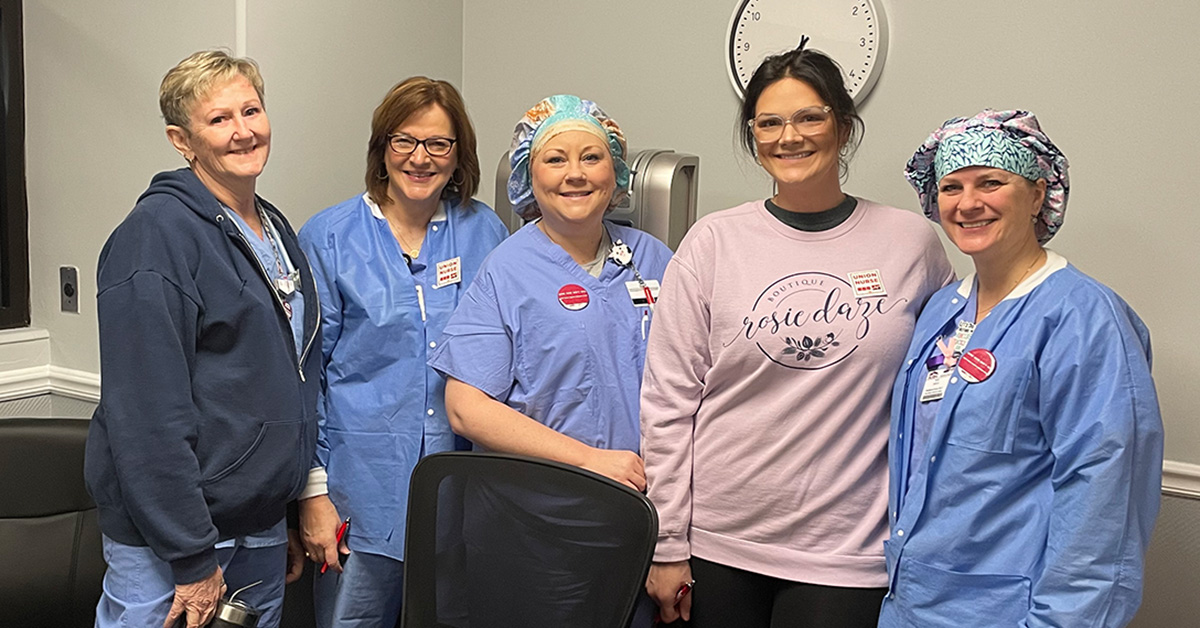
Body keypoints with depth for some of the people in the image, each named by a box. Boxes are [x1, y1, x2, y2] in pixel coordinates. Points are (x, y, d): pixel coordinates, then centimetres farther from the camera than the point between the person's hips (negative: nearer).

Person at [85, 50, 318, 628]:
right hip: (167, 541, -8)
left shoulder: (275, 230, 11)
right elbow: (148, 412, -21)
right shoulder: (156, 234, -15)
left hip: (262, 532, 8)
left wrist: (291, 514, 16)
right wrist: (193, 557, -20)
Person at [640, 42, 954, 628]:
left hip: (848, 553, 0)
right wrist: (667, 546, -2)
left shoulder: (911, 242, 0)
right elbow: (668, 401, -2)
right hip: (718, 543, 0)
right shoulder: (713, 242, -2)